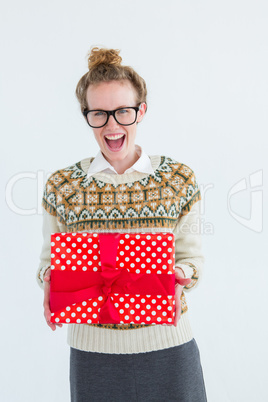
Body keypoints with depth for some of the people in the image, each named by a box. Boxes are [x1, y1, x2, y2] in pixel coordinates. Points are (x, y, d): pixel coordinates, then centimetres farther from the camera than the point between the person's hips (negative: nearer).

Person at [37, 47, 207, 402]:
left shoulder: (180, 180, -3)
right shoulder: (61, 187, -3)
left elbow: (191, 256, 3)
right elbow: (50, 260, 6)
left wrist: (180, 274, -18)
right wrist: (50, 279, -15)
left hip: (167, 344, 1)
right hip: (93, 347, 0)